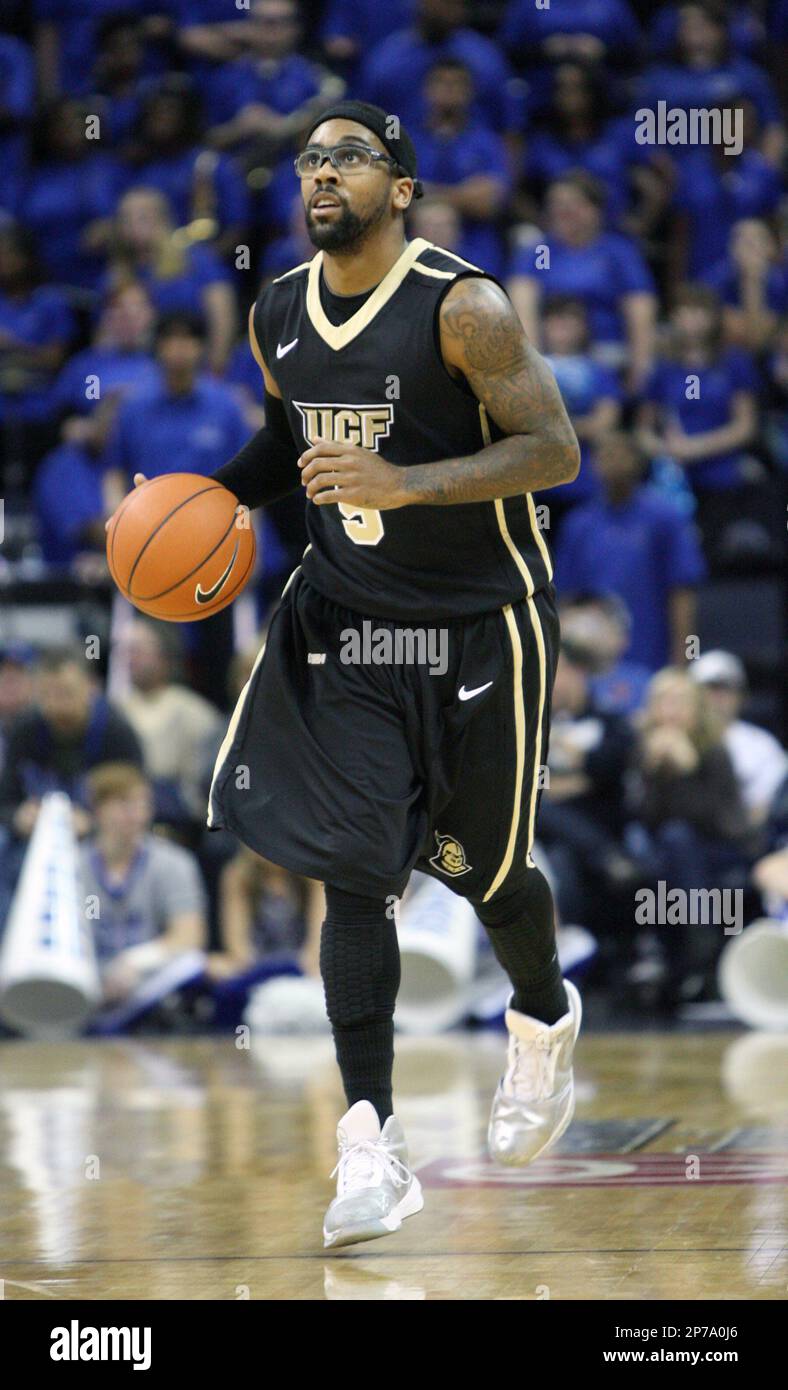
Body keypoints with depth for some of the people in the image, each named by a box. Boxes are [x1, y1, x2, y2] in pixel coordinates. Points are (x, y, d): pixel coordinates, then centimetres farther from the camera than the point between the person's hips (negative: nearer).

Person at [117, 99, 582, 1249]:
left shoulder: (463, 309, -18)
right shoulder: (279, 315, 2)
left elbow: (554, 450, -21)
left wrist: (406, 483, -31)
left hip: (477, 626, -4)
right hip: (345, 618, 4)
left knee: (482, 870, 10)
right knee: (355, 870, -8)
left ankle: (544, 1023, 44)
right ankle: (374, 1151, -8)